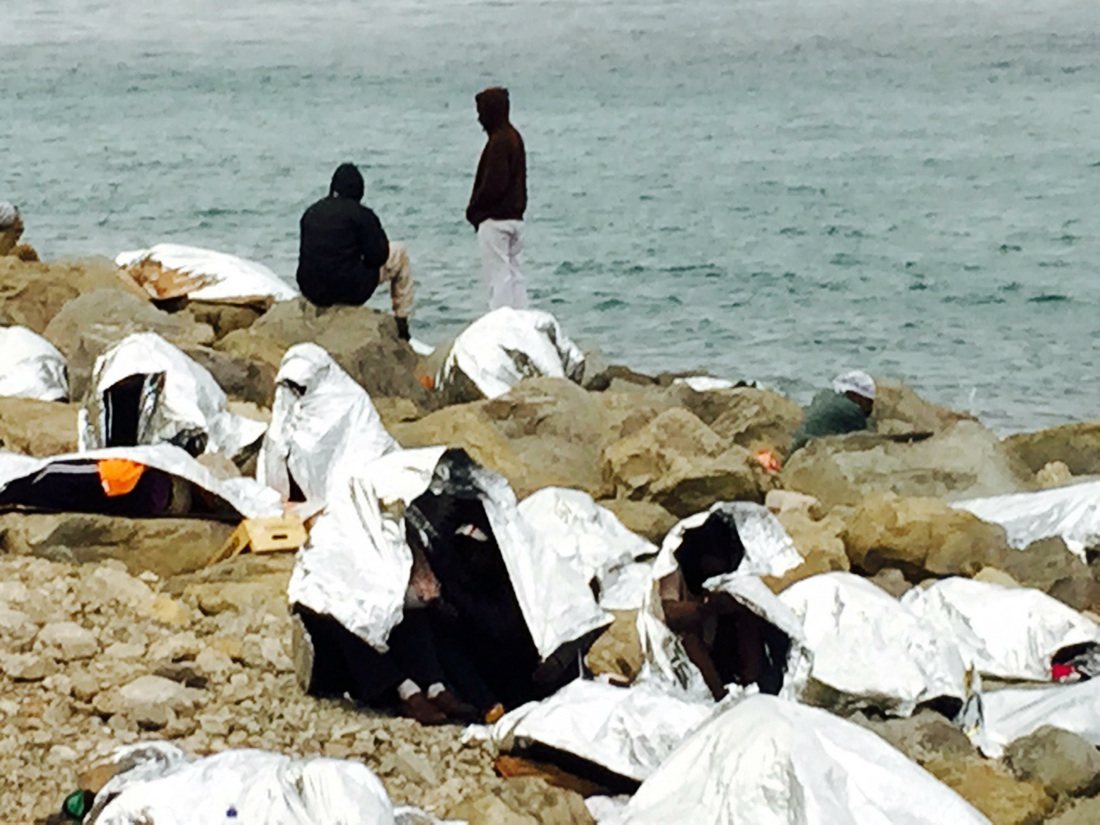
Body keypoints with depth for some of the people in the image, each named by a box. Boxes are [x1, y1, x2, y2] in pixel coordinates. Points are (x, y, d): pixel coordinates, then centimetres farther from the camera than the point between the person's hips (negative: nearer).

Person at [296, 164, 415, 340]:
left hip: (312, 292, 6)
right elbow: (377, 257, -8)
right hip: (350, 290, -6)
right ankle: (402, 324, 20)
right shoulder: (361, 215, -8)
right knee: (400, 253, 17)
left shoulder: (311, 213, 8)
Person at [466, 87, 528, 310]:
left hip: (495, 218, -10)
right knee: (513, 274, 13)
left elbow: (494, 184, -21)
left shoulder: (498, 141, -17)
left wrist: (474, 208, -8)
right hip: (515, 216, 10)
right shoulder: (514, 137, 12)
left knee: (497, 275, -6)